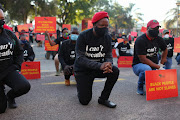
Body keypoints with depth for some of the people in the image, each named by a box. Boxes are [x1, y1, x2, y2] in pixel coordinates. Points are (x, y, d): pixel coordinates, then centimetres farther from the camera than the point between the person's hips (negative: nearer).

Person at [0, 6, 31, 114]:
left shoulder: (10, 34, 4)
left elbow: (20, 52, 17)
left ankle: (10, 96, 9)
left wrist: (17, 65, 4)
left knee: (25, 86, -27)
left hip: (9, 71, 3)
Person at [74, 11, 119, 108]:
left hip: (98, 68, 4)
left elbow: (109, 56, -4)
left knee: (115, 71, -26)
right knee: (84, 101, -11)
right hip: (83, 70, -3)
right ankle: (81, 88, 26)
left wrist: (108, 64, -31)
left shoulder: (107, 37, -4)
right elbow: (80, 58, -25)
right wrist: (99, 66, -38)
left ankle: (103, 98, -8)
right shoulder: (83, 36, -18)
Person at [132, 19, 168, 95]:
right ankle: (140, 88, -10)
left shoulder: (159, 39, 4)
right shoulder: (140, 40, -18)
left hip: (153, 66, 7)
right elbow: (143, 59, -22)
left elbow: (165, 50, 23)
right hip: (138, 65, -7)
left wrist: (161, 64, 10)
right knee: (147, 69, -40)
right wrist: (158, 67, -22)